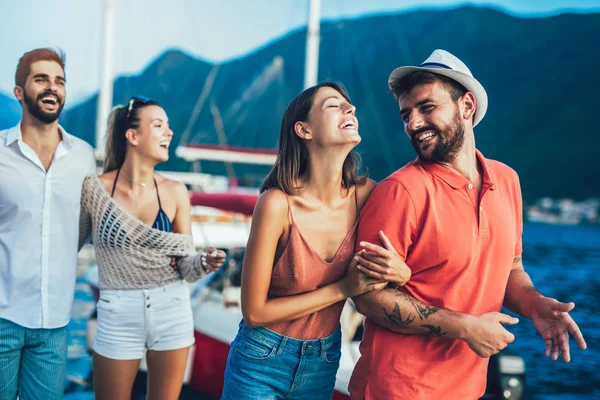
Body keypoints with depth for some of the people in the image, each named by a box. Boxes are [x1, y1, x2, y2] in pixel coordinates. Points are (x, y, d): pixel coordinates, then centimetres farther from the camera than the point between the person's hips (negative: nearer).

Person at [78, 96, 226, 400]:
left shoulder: (175, 192, -2)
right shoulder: (94, 188, -7)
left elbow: (184, 265, -1)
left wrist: (204, 262, -21)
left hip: (172, 312, 2)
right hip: (118, 316, -2)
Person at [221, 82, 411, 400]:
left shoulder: (366, 194, -13)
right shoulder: (277, 203, -23)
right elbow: (255, 312, -17)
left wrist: (401, 272, -23)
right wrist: (342, 288, -21)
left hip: (324, 362, 4)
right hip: (262, 361, -4)